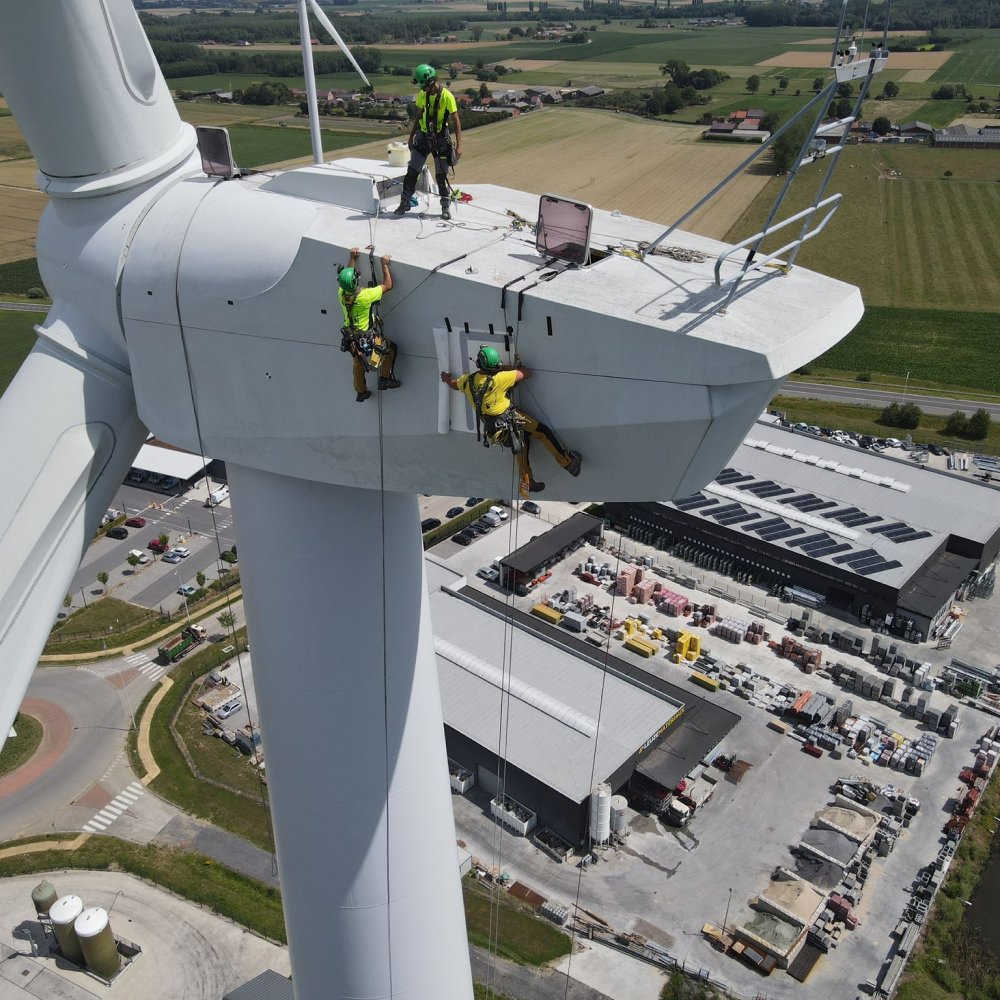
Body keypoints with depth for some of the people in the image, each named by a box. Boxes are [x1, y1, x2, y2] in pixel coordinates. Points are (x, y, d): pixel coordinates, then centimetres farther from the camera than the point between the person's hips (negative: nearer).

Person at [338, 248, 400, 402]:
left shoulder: (341, 293, -16)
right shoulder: (365, 295, -32)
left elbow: (346, 277, 7)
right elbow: (388, 285, -21)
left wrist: (352, 259, 10)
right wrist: (385, 265, -14)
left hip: (351, 337, 6)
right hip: (368, 336, -6)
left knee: (358, 364, 25)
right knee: (390, 348, 21)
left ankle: (361, 392, 41)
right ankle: (384, 378, 25)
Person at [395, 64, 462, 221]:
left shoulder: (447, 96, -15)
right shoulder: (422, 95, 1)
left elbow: (456, 121, -13)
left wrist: (458, 145, -19)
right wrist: (411, 137, 16)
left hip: (440, 139, -4)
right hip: (423, 137, 4)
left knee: (441, 175, 0)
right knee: (412, 171, 2)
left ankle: (446, 206, 14)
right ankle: (405, 202, 13)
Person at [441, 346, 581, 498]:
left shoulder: (468, 380, -5)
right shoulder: (499, 379, -23)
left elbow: (454, 384, 20)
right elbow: (527, 373, -13)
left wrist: (446, 378, 43)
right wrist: (505, 367, -2)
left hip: (494, 429, 7)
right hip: (511, 419, -7)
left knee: (521, 444, 26)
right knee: (544, 432, 6)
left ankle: (526, 484, 32)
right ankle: (567, 463, 10)